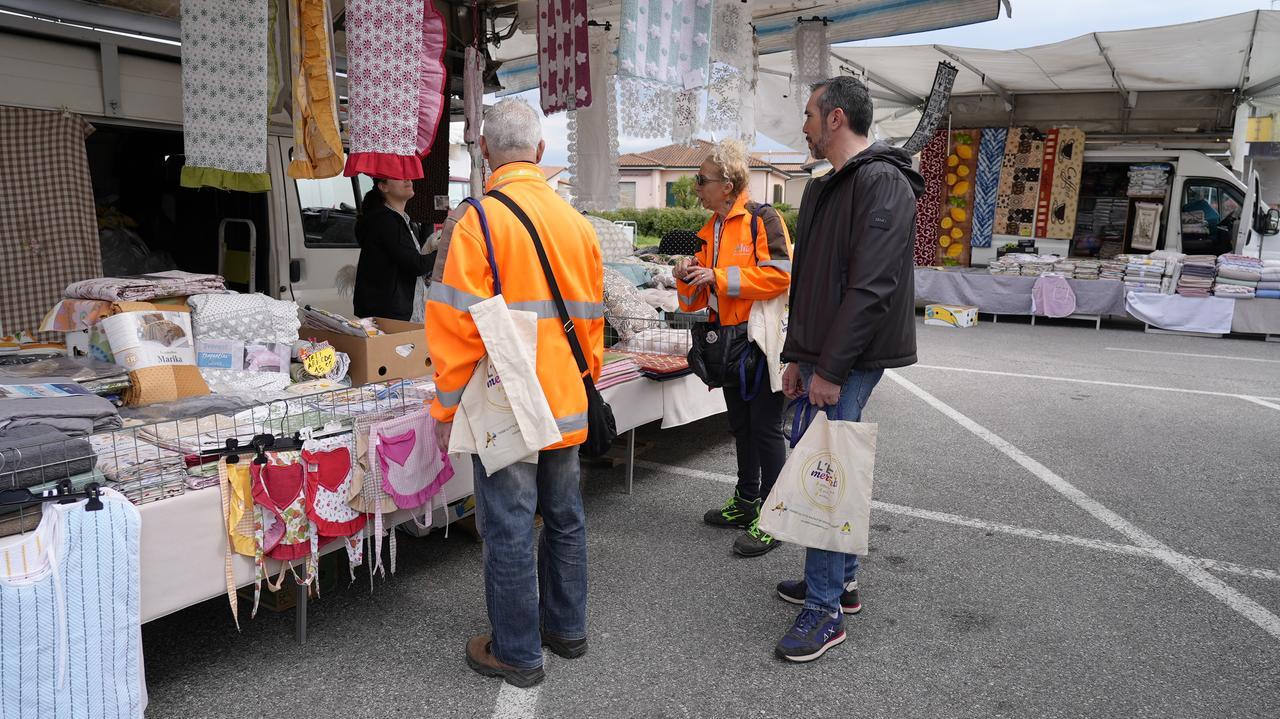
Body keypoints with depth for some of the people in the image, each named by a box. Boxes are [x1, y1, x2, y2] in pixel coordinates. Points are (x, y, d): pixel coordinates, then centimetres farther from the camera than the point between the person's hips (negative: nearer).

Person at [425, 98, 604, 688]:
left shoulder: (482, 219, -13)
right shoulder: (577, 222, 5)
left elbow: (458, 325, -16)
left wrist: (446, 407, -6)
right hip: (566, 405, 7)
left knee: (509, 530, 6)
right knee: (564, 517, 18)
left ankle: (517, 652, 20)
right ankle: (566, 627, 35)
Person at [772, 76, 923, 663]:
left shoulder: (883, 184, -14)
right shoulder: (824, 189, 17)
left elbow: (871, 288, -22)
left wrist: (830, 369, -21)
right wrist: (797, 357, 15)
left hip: (849, 363, -9)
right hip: (821, 358, 9)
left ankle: (825, 609, 7)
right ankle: (842, 579, 31)